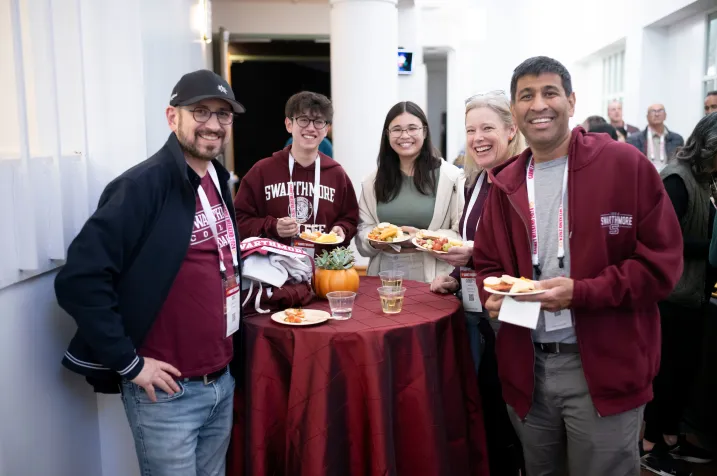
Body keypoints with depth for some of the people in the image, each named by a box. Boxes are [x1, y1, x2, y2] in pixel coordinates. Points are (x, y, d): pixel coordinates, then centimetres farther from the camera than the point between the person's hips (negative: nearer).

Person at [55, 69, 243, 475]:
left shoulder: (219, 181, 7)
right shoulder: (143, 185, -18)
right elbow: (79, 280, -22)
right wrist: (129, 363, -18)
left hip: (222, 380, 8)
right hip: (168, 390, -7)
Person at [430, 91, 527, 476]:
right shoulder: (475, 181, 11)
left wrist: (476, 254, -26)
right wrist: (456, 278, 6)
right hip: (474, 313, 8)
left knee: (511, 412, 6)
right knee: (484, 407, 18)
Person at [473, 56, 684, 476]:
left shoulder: (625, 165, -7)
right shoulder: (506, 183, 7)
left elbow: (662, 261, -9)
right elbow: (487, 262, 16)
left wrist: (581, 292, -20)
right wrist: (493, 295, -6)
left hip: (604, 368, -4)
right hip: (527, 366, 5)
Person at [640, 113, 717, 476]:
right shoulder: (676, 179, -16)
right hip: (671, 294, -9)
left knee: (687, 367, 15)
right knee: (668, 370, 2)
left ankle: (671, 437, 31)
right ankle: (651, 446, 18)